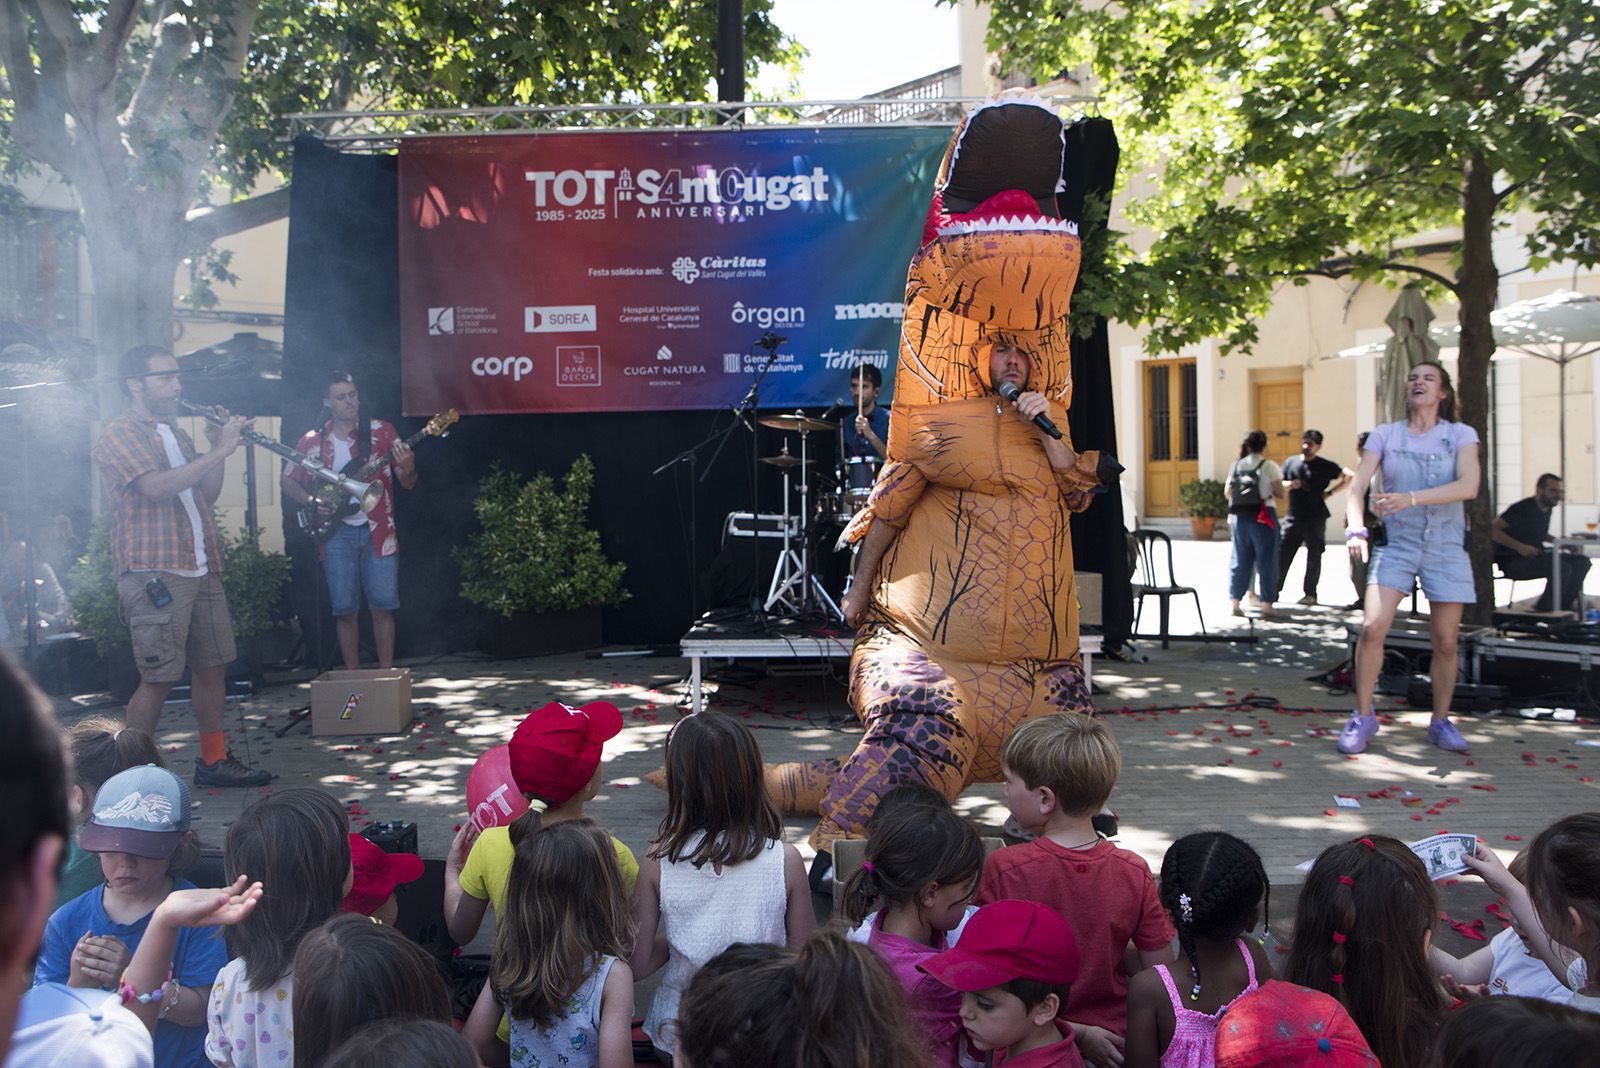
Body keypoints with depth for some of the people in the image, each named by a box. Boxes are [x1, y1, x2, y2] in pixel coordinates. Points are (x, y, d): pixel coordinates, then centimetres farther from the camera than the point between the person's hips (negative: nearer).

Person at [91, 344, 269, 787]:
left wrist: (218, 445, 3)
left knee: (212, 667, 11)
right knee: (159, 678, -6)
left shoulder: (175, 434, 20)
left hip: (201, 568, 8)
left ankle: (214, 760, 21)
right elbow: (157, 488, -23)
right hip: (153, 572, -8)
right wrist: (219, 451, -20)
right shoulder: (119, 435, -7)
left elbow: (208, 494, 17)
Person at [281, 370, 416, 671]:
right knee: (345, 610, 3)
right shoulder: (312, 441, 5)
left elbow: (408, 484, -1)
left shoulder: (381, 431, 1)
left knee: (383, 606, -3)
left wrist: (407, 470, -25)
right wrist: (311, 502, -6)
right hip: (337, 532, 1)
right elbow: (288, 480, 13)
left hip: (377, 530, -1)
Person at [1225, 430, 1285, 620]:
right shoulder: (1269, 466, -7)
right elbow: (1279, 491, -7)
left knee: (1240, 560, 11)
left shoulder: (1235, 466, 5)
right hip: (1262, 516, -4)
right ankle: (1267, 605, 1)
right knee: (1266, 561, 2)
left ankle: (1235, 602, 12)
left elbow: (1227, 492, 7)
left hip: (1239, 516, 4)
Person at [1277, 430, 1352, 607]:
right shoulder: (1291, 462, 11)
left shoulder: (1325, 465, -1)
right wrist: (1289, 485, -8)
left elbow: (1349, 476, -4)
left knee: (1314, 556, 2)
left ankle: (1310, 594, 9)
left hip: (1315, 518, -3)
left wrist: (1329, 493, -7)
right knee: (1282, 553, 0)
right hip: (1293, 517, 3)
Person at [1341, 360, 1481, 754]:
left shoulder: (1461, 435, 0)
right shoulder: (1385, 435, 4)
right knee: (1372, 628, -15)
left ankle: (1441, 722, 19)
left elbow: (1469, 486, -17)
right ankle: (1363, 717, -2)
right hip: (1395, 544, 0)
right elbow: (1357, 487, -4)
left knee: (1445, 641, 2)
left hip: (1446, 548, 0)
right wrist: (1355, 529, -23)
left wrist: (1411, 497, -30)